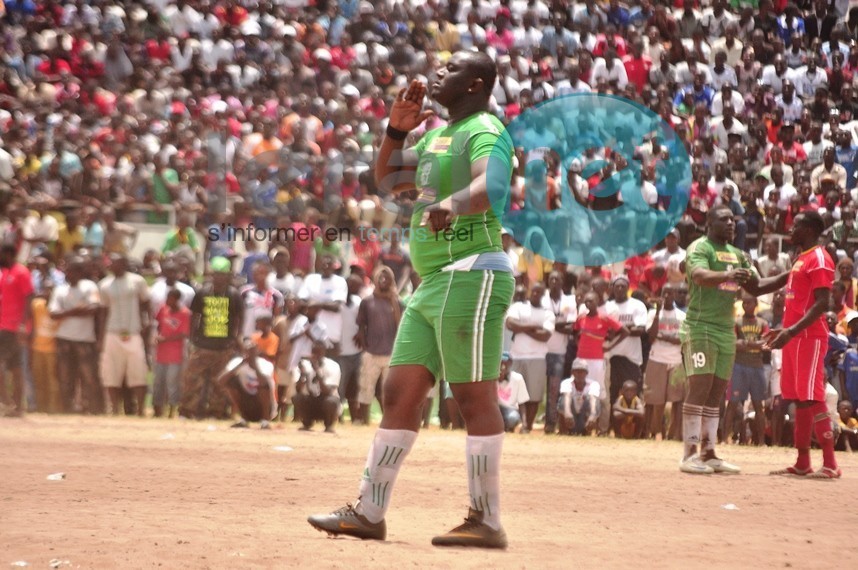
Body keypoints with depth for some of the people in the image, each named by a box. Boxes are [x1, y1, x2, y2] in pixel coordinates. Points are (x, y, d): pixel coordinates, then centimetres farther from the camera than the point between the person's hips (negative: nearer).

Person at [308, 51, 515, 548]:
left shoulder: (483, 129, -9)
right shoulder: (438, 135, 21)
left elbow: (495, 183, -29)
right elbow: (387, 179, 28)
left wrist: (452, 204, -48)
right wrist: (397, 130, 12)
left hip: (471, 276, -10)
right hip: (432, 283, 10)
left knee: (475, 396, -10)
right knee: (400, 393, 10)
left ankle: (488, 521, -7)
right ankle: (369, 513, 15)